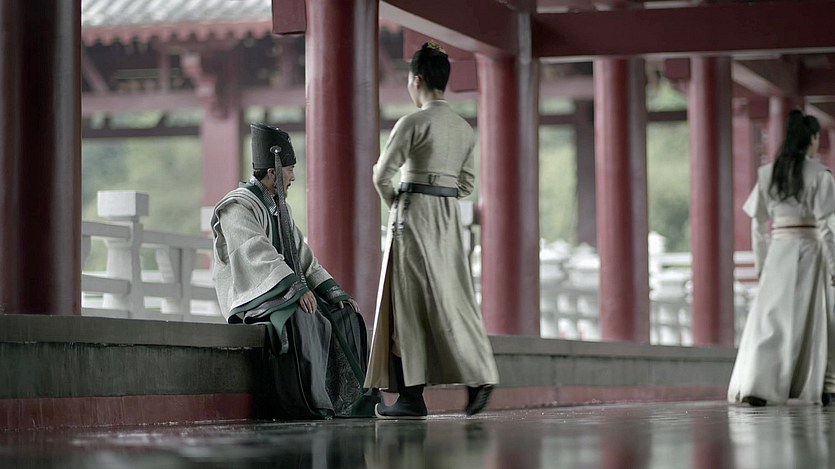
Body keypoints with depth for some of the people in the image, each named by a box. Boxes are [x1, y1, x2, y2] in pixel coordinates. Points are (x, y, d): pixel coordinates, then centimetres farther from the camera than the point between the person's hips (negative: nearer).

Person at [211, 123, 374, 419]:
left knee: (344, 315, -9)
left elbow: (303, 257, 17)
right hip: (252, 299, -9)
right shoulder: (237, 206, -10)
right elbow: (260, 254, -24)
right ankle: (305, 403, -33)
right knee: (300, 319, -36)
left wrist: (334, 293, 3)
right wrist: (297, 289, -34)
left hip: (285, 296, 9)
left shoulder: (279, 208, 19)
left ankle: (350, 398, -11)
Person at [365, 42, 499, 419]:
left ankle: (412, 397, -2)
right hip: (449, 218, 6)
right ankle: (478, 377, -7)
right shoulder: (465, 129, 11)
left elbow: (382, 175, -9)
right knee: (454, 298, 7)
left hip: (413, 214, -6)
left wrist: (394, 205, 9)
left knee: (411, 302, -2)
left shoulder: (413, 123, -10)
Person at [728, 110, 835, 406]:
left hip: (779, 248, 3)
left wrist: (761, 264, 14)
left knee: (769, 318, 1)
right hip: (809, 248, -3)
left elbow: (758, 223, 7)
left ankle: (754, 387, -13)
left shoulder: (768, 173, 6)